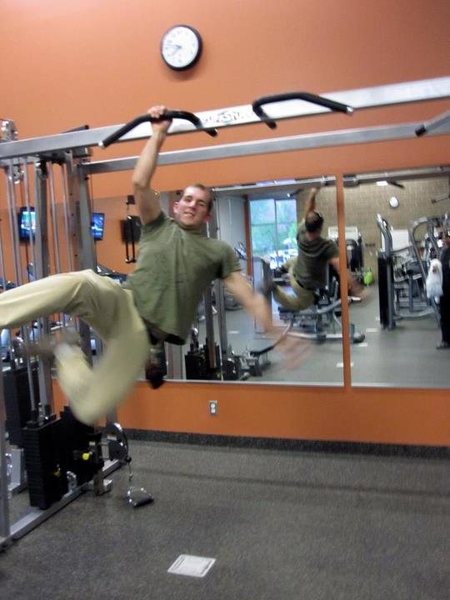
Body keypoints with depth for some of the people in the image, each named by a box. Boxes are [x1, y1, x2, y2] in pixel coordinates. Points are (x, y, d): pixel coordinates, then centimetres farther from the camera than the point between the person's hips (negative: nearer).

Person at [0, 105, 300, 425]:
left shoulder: (219, 251, 14)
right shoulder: (158, 227, 15)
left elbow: (250, 296, 9)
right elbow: (140, 183, 0)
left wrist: (277, 334, 1)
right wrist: (158, 135, -3)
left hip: (143, 334, 0)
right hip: (121, 303, 0)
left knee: (91, 409, -14)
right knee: (75, 283, -38)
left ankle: (67, 354, 12)